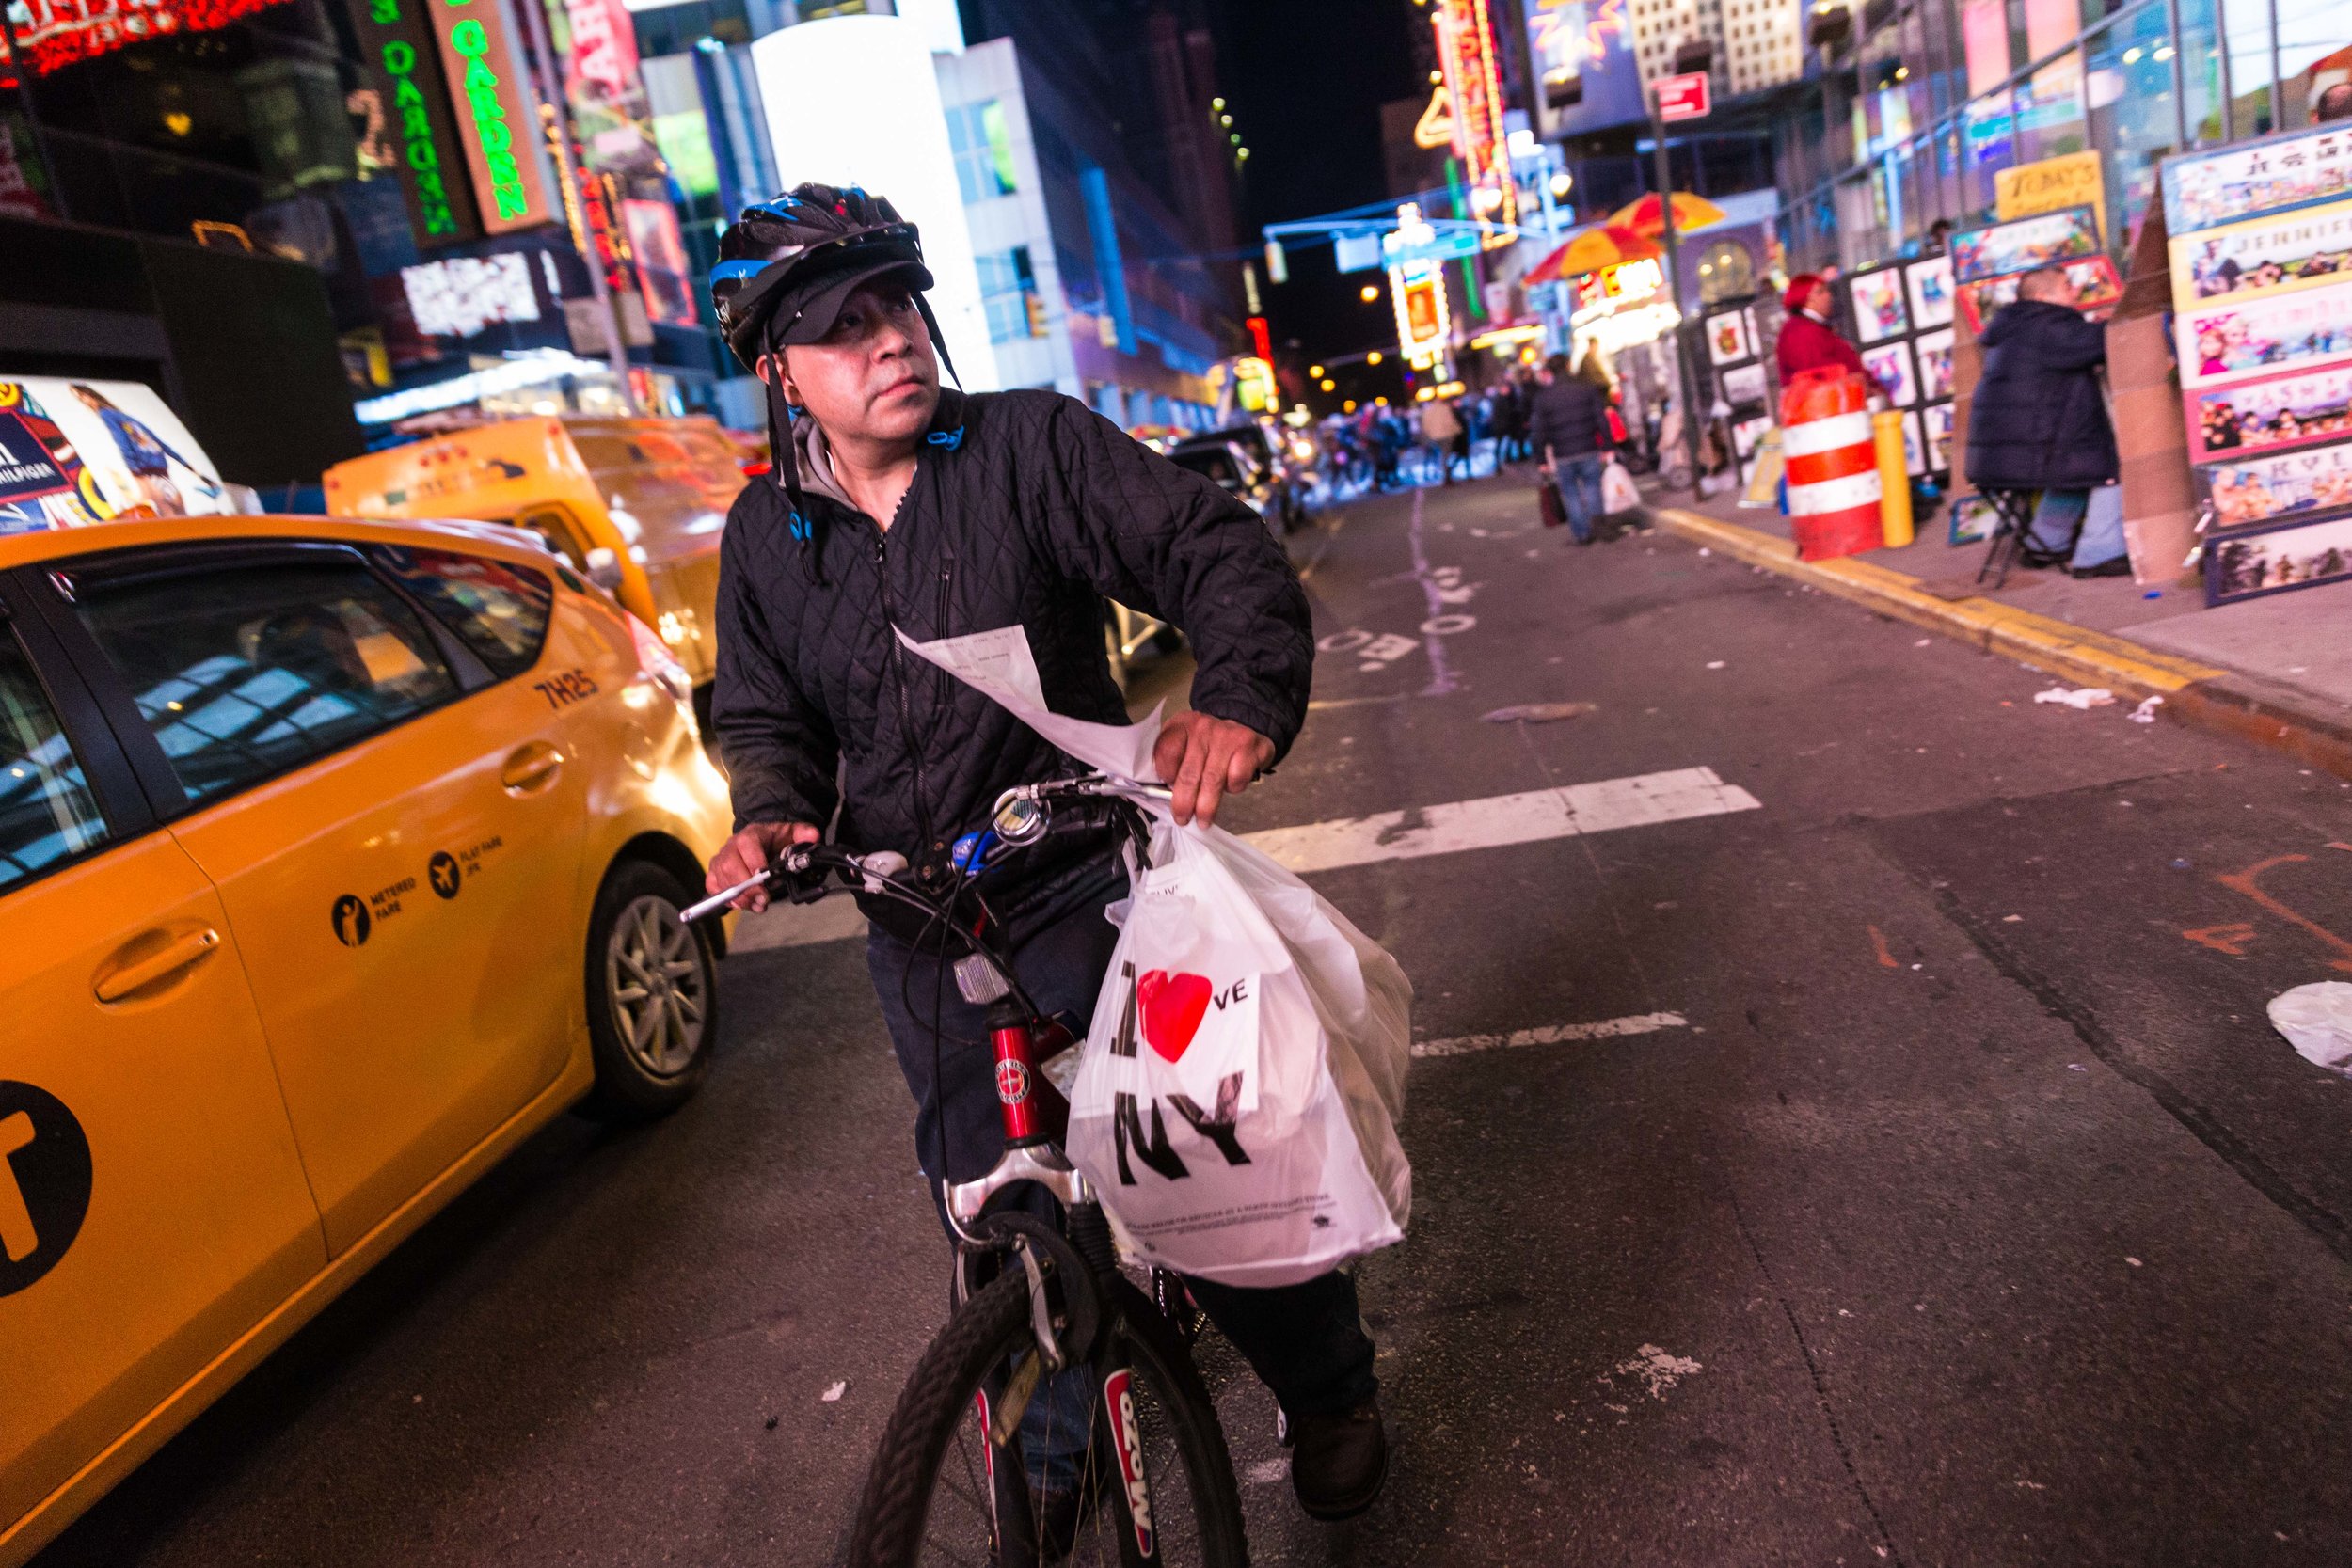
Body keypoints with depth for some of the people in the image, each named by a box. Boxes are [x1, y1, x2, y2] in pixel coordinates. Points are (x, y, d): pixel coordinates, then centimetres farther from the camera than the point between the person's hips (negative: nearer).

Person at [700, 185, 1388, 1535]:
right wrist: (774, 814, -9)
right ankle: (1058, 1451, 42)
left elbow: (1220, 550, -14)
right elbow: (767, 718, 14)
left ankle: (1329, 1391, 32)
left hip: (1090, 891, -3)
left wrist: (1242, 694, -35)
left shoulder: (1033, 445, -9)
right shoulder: (768, 537, 4)